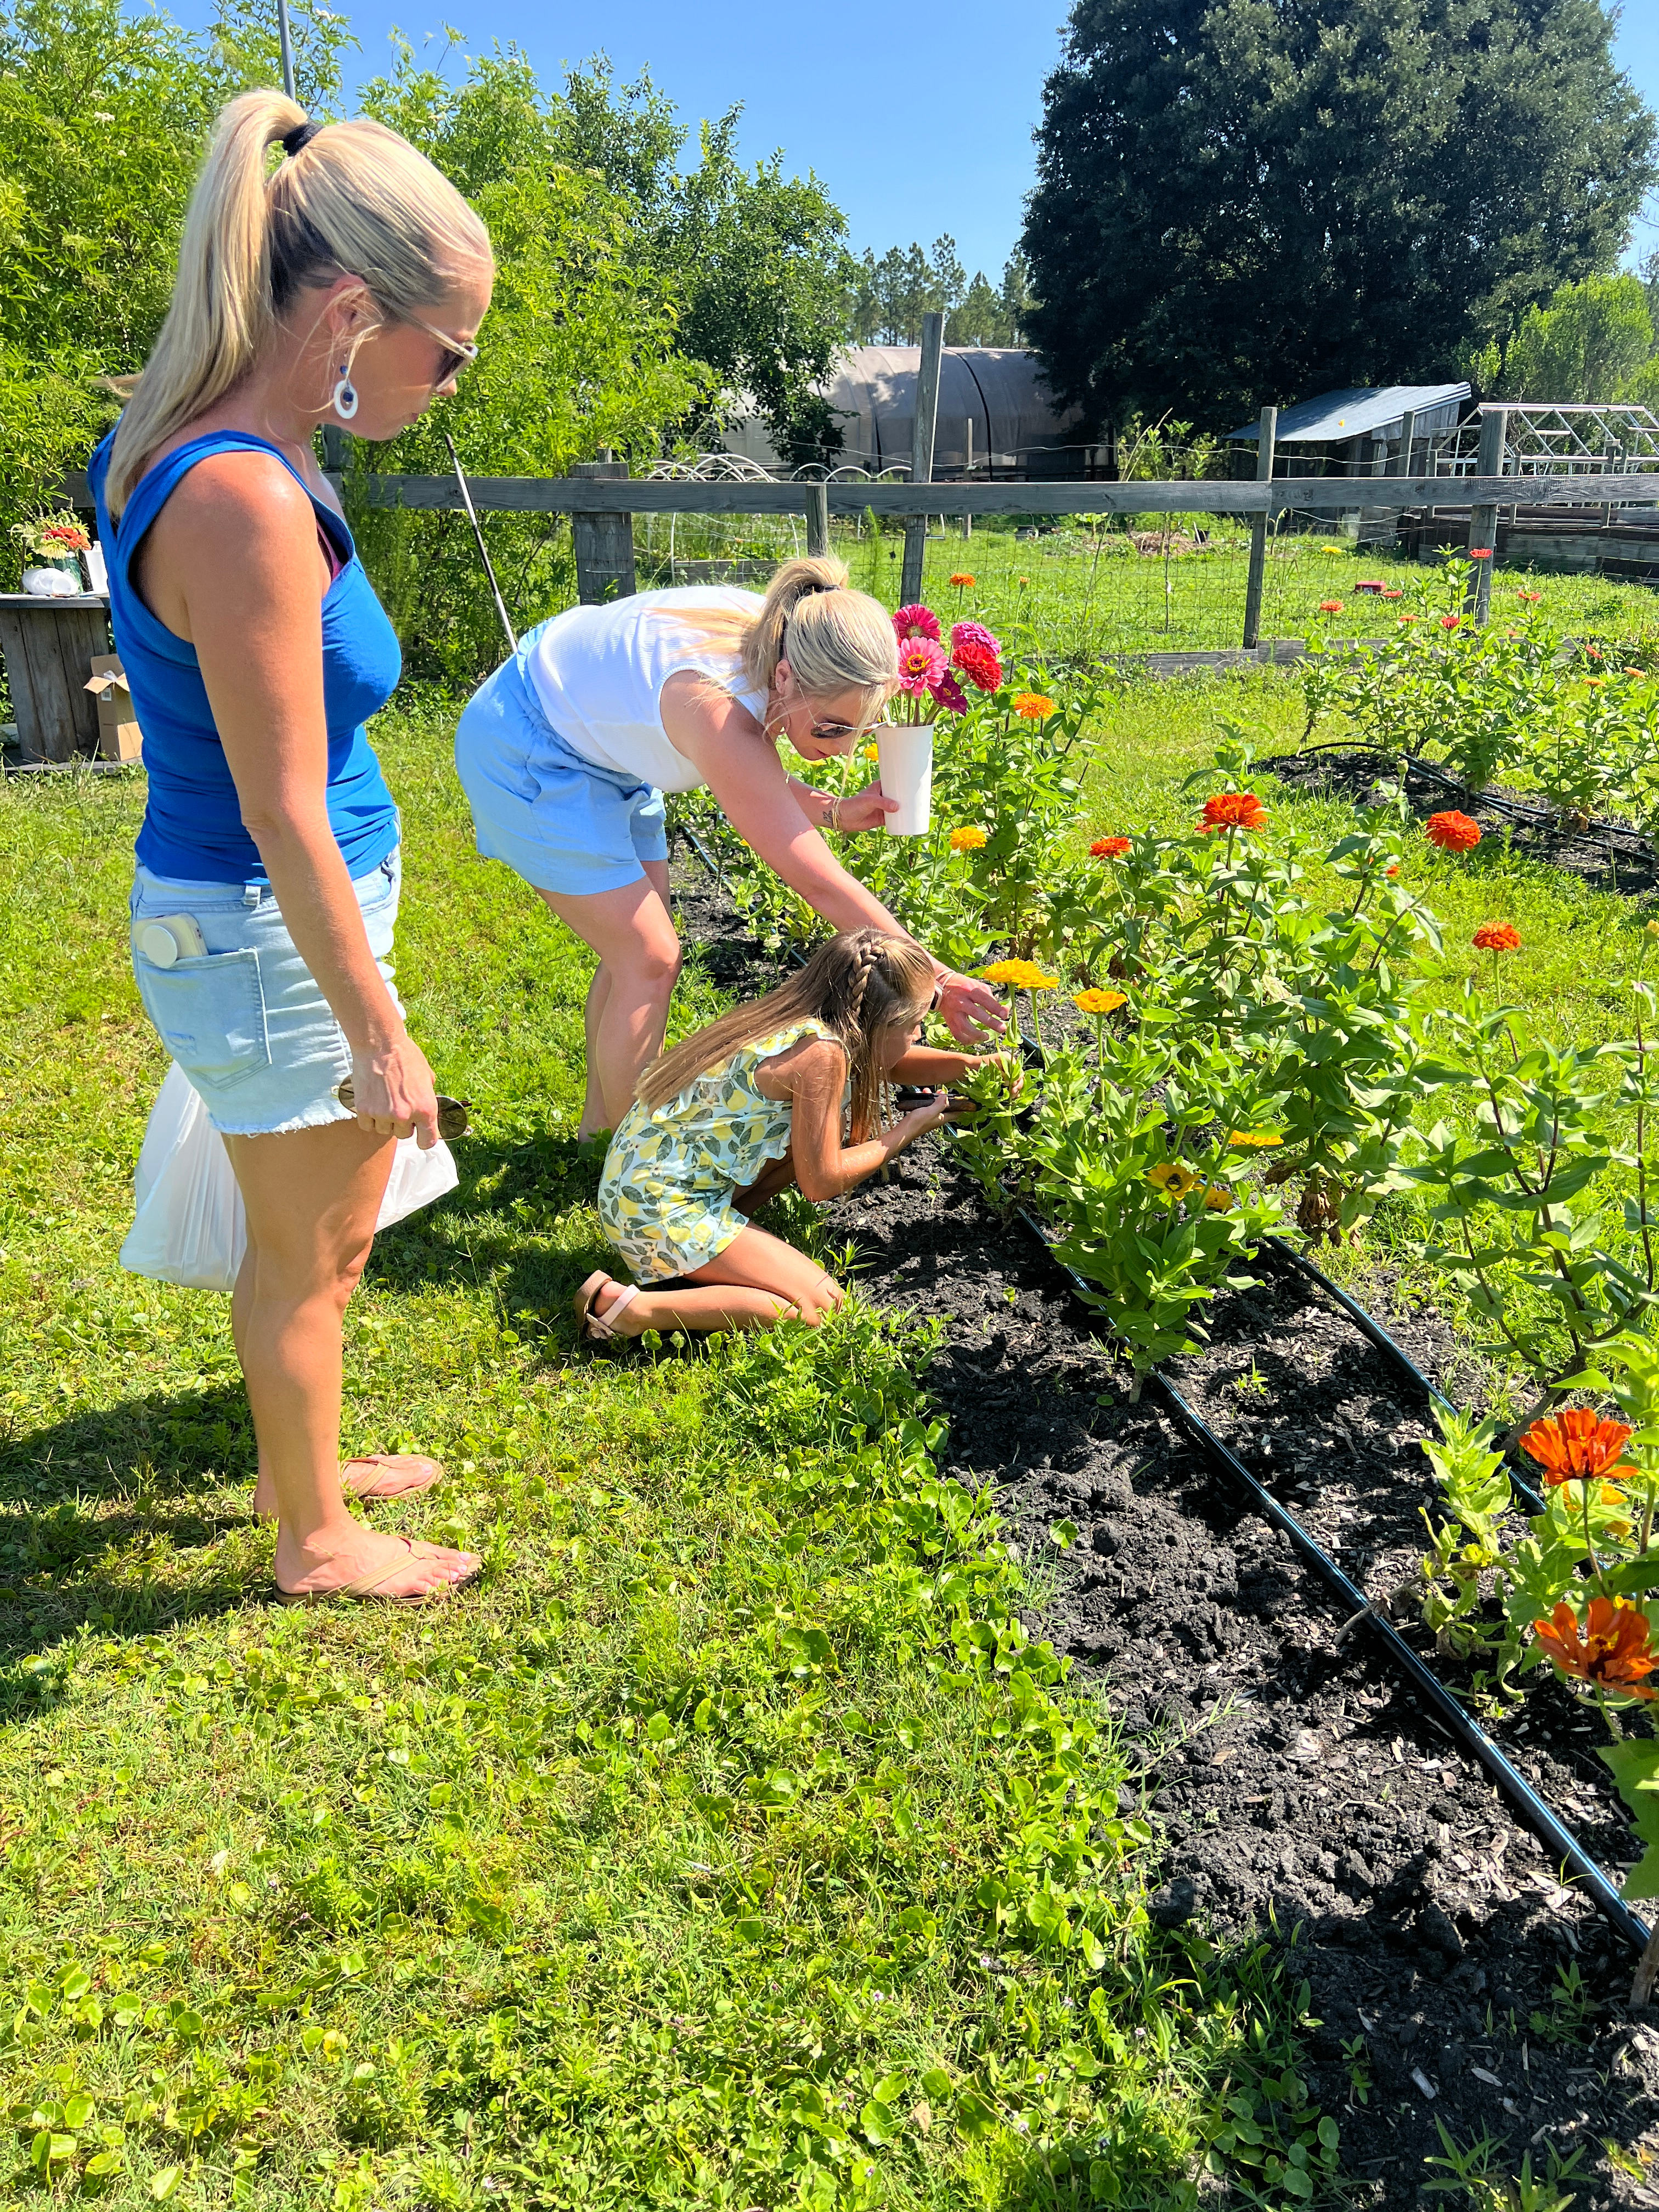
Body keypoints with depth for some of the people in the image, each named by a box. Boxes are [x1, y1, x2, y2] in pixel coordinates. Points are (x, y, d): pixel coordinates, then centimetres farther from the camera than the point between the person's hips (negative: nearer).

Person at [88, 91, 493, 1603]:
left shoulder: (195, 447, 3)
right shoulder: (245, 502, -27)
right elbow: (284, 822, -25)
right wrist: (380, 1037, -19)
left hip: (275, 915, 9)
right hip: (267, 932, -9)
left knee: (327, 1234, 25)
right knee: (306, 1256, 10)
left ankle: (303, 1464, 47)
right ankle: (315, 1544, 33)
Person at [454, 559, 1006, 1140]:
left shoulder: (775, 638, -15)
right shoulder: (720, 711, -38)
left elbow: (749, 781, 4)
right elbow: (821, 886, -33)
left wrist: (832, 811, -11)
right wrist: (934, 981, -28)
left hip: (594, 739, 9)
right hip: (524, 753, -8)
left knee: (636, 947, 11)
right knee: (649, 960, -9)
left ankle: (599, 1120, 27)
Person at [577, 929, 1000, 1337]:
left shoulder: (802, 1020, 2)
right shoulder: (821, 1052, -23)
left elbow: (883, 1063, 22)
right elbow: (820, 1183, -16)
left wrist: (972, 1064, 13)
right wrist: (906, 1132, -4)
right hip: (659, 1206, -9)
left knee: (827, 1133, 13)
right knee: (819, 1304, -10)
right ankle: (629, 1307, -12)